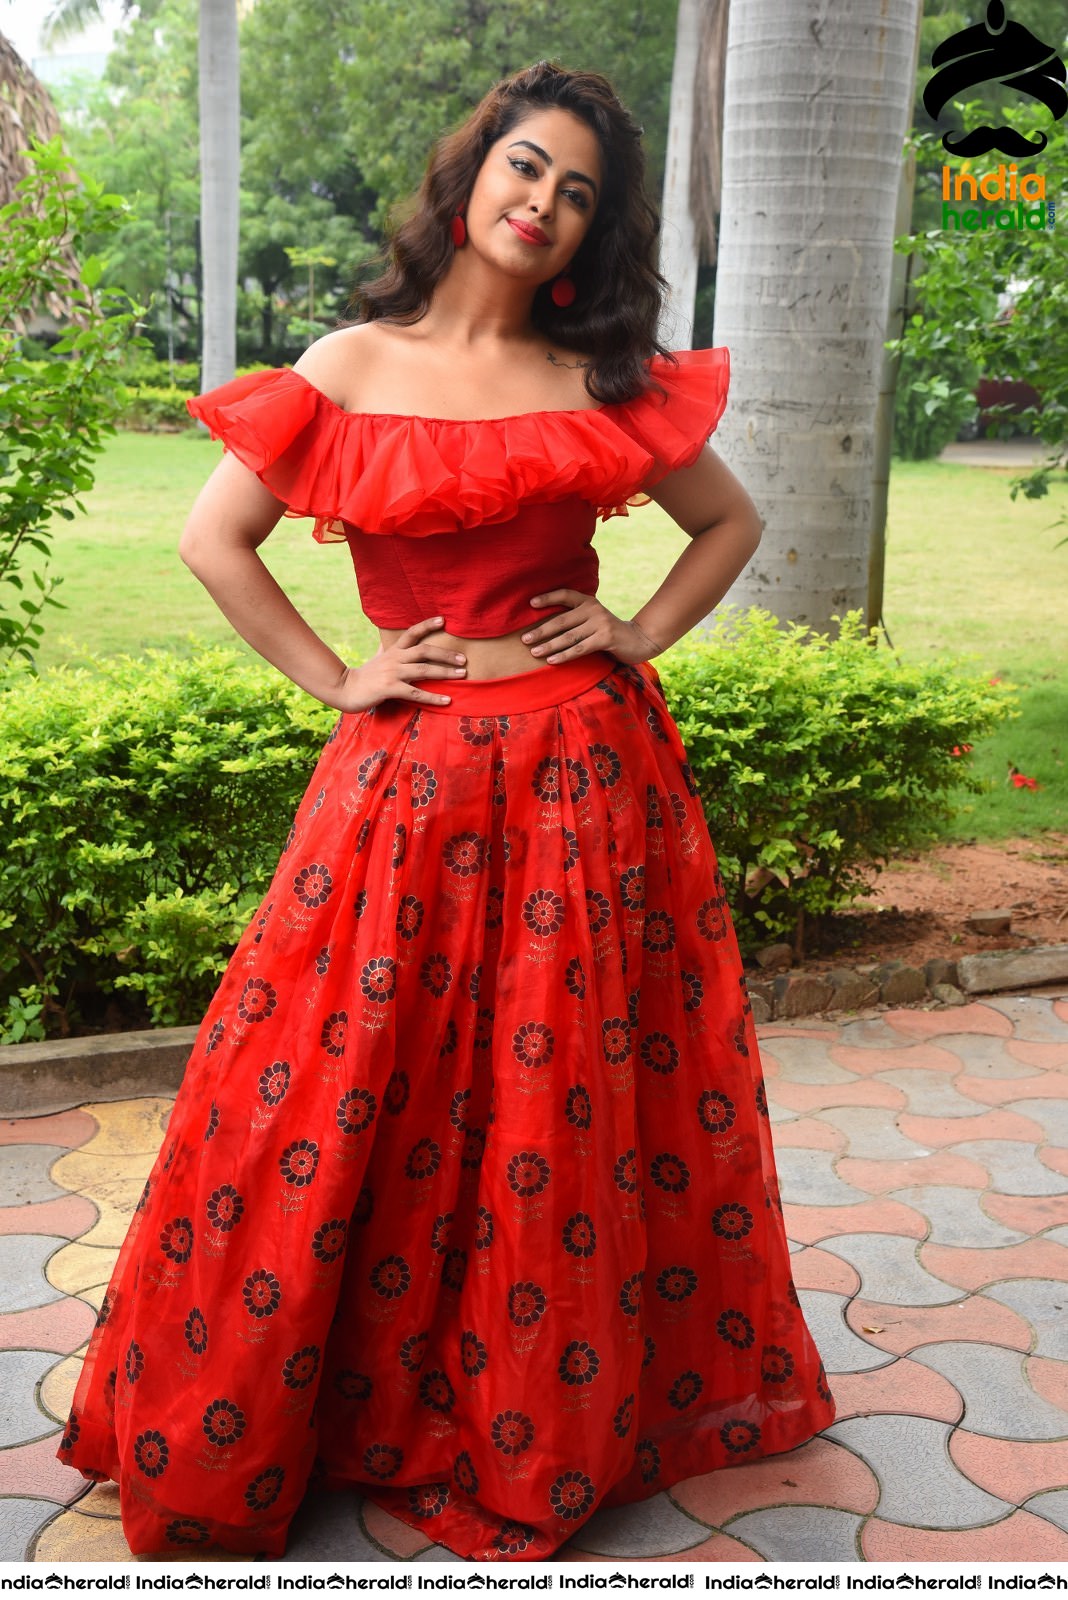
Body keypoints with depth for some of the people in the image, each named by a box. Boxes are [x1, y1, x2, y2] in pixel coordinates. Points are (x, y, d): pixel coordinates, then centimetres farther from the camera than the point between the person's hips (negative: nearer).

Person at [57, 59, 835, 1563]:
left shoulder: (605, 380, 7)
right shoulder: (355, 364, 3)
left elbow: (729, 520, 18)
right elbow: (213, 539, 4)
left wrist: (642, 635, 4)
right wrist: (333, 678, -1)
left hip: (583, 775, 1)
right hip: (410, 775, -1)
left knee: (573, 1095, 7)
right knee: (360, 1087, 4)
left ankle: (569, 1416, 28)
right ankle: (306, 1402, 26)